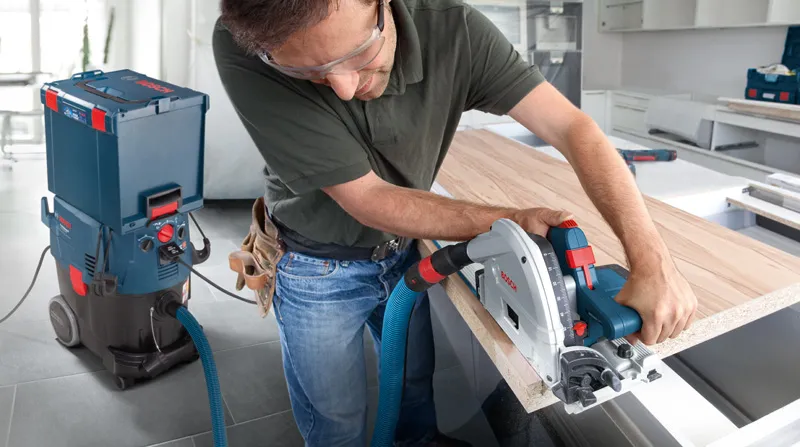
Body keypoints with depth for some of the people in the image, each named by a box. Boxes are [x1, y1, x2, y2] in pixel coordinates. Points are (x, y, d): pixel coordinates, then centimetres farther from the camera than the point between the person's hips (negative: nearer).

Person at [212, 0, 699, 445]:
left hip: (402, 250, 3)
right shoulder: (242, 48, -34)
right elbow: (367, 200, -31)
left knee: (416, 377, 26)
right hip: (318, 270, -2)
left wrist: (653, 261, -38)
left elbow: (574, 128, -27)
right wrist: (510, 222, -32)